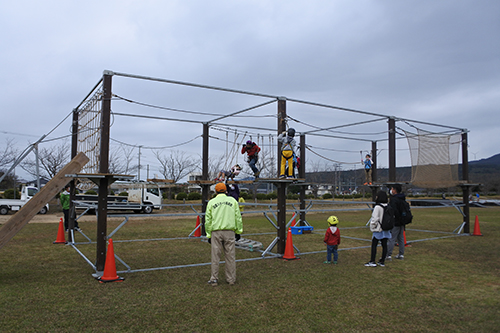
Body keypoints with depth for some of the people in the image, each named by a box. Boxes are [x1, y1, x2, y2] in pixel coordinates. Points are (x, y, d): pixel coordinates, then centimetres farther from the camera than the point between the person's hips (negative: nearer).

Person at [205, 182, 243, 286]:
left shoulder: (211, 202, 6)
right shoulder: (232, 201, 8)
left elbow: (208, 220, 4)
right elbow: (238, 217, 6)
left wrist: (209, 235, 9)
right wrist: (238, 231, 11)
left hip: (216, 232, 0)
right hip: (229, 232, 1)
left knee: (215, 256, 5)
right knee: (230, 256, 6)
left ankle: (214, 279, 11)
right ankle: (231, 279, 12)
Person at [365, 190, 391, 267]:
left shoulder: (378, 207, -17)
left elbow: (375, 218, -17)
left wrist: (372, 227, -4)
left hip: (378, 229, -7)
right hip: (386, 229, 7)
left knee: (374, 245, -1)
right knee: (384, 245, 9)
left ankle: (372, 261, -1)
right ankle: (382, 261, 16)